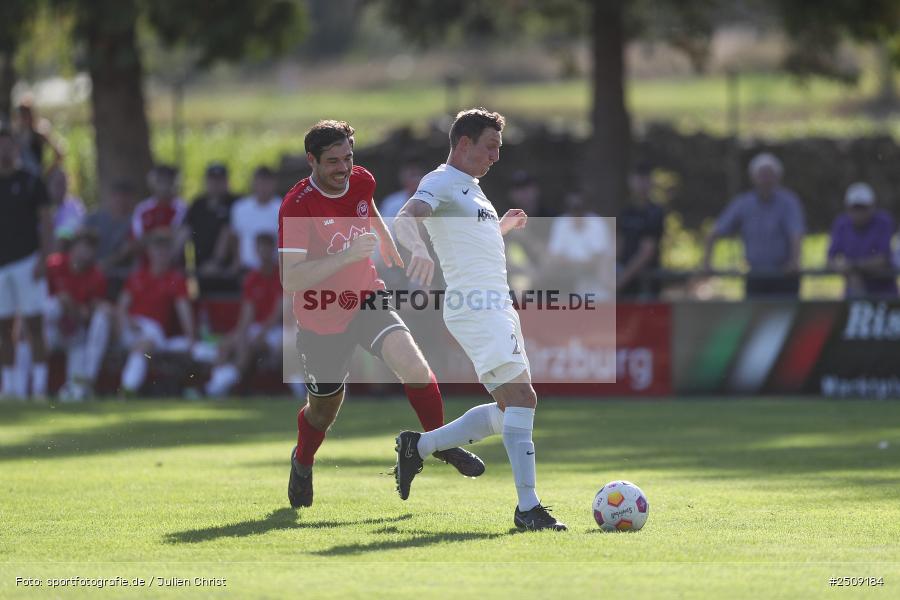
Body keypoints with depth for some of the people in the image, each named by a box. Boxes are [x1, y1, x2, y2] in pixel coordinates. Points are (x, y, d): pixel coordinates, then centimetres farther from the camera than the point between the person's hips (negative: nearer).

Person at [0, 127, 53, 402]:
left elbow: (46, 221, 0)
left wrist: (43, 259, -10)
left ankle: (38, 384, -6)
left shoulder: (30, 182, 2)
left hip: (26, 261, -4)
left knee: (33, 325, -6)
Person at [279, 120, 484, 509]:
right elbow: (290, 280, -32)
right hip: (321, 321, -3)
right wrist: (347, 256, -38)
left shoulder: (361, 181, -6)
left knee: (412, 363, -23)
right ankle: (302, 463, 45)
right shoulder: (296, 207, -25)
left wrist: (390, 249, 37)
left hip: (367, 299, 3)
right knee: (324, 410, 12)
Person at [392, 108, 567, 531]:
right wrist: (418, 248, -45)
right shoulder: (441, 183, -6)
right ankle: (528, 508, -21)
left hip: (497, 310, 10)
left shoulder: (470, 188, 23)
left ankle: (418, 447, 22)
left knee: (510, 409, 12)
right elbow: (405, 218, -26)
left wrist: (505, 226, 25)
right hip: (475, 309, -10)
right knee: (521, 397, -18)